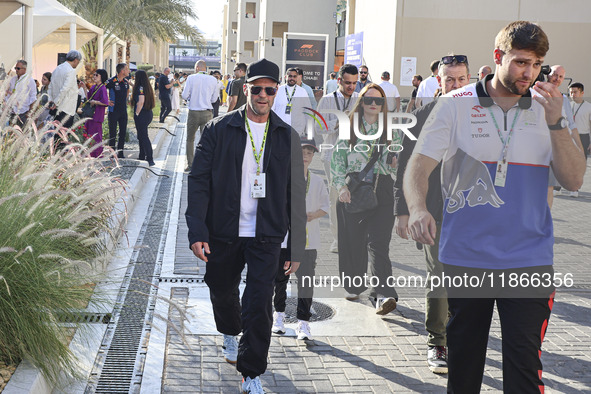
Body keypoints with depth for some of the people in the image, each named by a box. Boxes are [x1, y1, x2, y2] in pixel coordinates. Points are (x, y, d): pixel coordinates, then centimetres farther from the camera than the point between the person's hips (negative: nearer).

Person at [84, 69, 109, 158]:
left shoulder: (102, 88, -14)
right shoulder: (93, 87, 12)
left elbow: (105, 102, -24)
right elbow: (88, 97, 22)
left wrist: (94, 102, -15)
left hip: (97, 115, -9)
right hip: (90, 114, 9)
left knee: (96, 135, -5)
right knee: (88, 134, 13)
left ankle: (98, 154, 3)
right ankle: (90, 153, 21)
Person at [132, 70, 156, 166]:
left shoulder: (140, 87, -15)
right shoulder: (148, 87, 10)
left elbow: (141, 101, -24)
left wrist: (137, 113, -14)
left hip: (141, 115, -9)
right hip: (148, 114, 9)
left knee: (143, 137, -6)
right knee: (142, 136, 18)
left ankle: (150, 160, -10)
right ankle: (142, 157, 27)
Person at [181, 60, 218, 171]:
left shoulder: (191, 78, -6)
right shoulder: (213, 80, -1)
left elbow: (185, 95, -6)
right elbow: (214, 99, 5)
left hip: (194, 113, -1)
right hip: (207, 113, 1)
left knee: (190, 139, 15)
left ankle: (190, 164, 17)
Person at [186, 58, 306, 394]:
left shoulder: (287, 137, 3)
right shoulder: (219, 130, -1)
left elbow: (297, 195, 5)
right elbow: (199, 181, -3)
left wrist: (297, 248, 4)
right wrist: (197, 232, -12)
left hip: (266, 237, -1)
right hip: (223, 233, 1)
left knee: (259, 305, -7)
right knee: (222, 293, 19)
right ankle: (231, 334, 52)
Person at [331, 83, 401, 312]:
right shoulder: (349, 128, 8)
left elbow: (394, 166, 15)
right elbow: (337, 160, 3)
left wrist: (395, 163, -8)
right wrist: (341, 186, -9)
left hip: (382, 192, -1)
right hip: (352, 192, 1)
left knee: (378, 243, -11)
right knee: (352, 242, 6)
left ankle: (384, 294, -17)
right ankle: (354, 287, 24)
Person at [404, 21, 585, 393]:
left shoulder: (548, 108, 5)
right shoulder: (455, 105, -1)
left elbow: (574, 180, -1)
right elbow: (419, 165, -6)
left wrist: (555, 122, -15)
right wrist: (418, 208, -27)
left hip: (528, 260, 1)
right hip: (464, 257, 0)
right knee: (463, 361, 14)